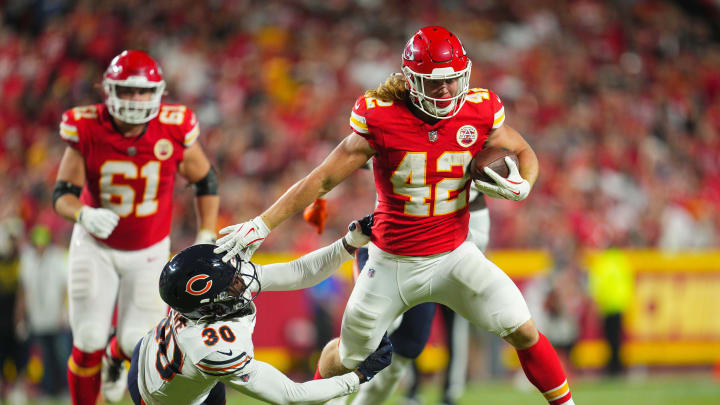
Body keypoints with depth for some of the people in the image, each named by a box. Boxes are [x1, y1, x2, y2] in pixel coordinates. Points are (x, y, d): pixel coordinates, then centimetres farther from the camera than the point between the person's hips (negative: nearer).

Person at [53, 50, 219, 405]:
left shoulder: (175, 131, -18)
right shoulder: (88, 130, -19)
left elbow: (205, 181, -2)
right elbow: (63, 194, -18)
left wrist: (206, 238, -7)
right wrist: (84, 215, -40)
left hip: (149, 251, 1)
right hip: (96, 246, -1)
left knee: (136, 342, -2)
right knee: (88, 344, -7)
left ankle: (116, 357, 37)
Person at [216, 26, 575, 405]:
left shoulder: (479, 113, -10)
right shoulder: (380, 120, -17)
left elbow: (524, 153, 9)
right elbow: (322, 179, -11)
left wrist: (521, 186, -15)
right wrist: (261, 224, -12)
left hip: (453, 256, 1)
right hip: (392, 262, -1)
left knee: (523, 331, -13)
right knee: (348, 356, 15)